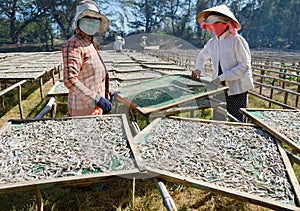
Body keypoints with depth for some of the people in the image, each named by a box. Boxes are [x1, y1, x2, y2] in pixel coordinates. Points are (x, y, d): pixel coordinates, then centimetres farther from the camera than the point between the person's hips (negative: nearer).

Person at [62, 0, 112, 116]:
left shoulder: (90, 44, 15)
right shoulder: (73, 44, -16)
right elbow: (70, 80, -26)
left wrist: (101, 100, 21)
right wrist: (97, 99, -28)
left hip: (95, 107, 9)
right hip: (84, 110, -9)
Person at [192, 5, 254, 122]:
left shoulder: (237, 40, -13)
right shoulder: (212, 42, 7)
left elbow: (244, 66, -16)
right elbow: (202, 56, 28)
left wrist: (222, 77, -19)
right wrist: (198, 69, 8)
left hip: (237, 89, -6)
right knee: (218, 121, 10)